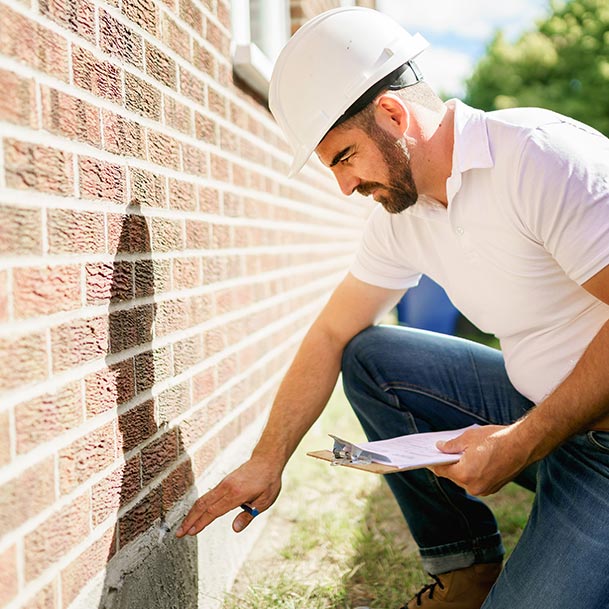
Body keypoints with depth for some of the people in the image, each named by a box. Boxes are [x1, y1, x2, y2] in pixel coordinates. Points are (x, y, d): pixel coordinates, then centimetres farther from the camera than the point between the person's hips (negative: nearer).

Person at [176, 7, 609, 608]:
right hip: (535, 402, 7)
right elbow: (332, 333, 7)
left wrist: (522, 443, -22)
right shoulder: (398, 214, 2)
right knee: (368, 358, -1)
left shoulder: (541, 158, -22)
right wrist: (266, 463, 7)